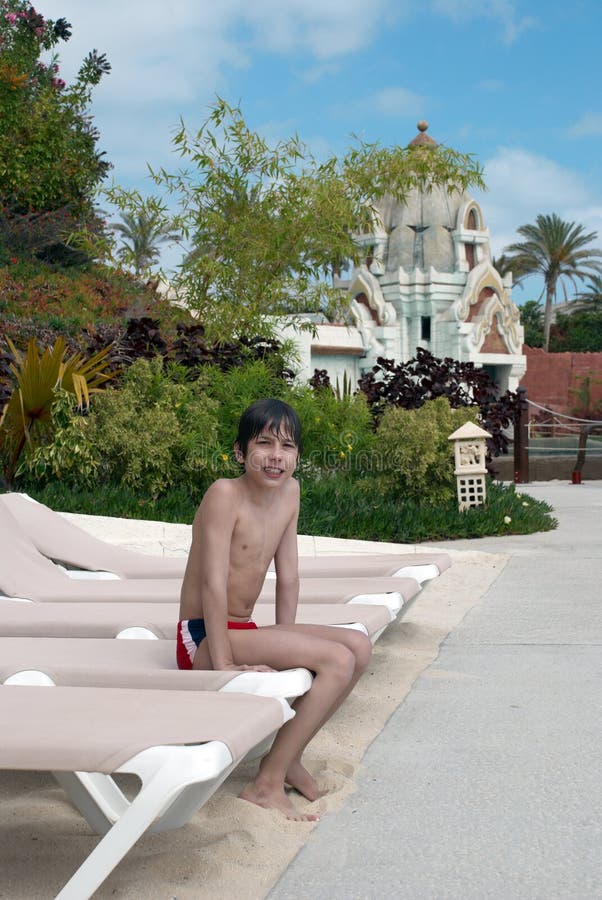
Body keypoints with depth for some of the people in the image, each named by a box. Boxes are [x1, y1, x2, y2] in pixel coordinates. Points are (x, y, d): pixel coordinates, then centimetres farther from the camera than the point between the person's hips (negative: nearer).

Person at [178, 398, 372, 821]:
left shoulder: (290, 491, 5)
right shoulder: (225, 493, -18)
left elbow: (288, 576, 7)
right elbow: (213, 583, -22)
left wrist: (284, 644, 1)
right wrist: (223, 663, -23)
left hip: (243, 631, 8)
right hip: (203, 637, -8)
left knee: (359, 646, 0)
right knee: (338, 659, -20)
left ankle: (286, 756, 10)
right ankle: (267, 785, -12)